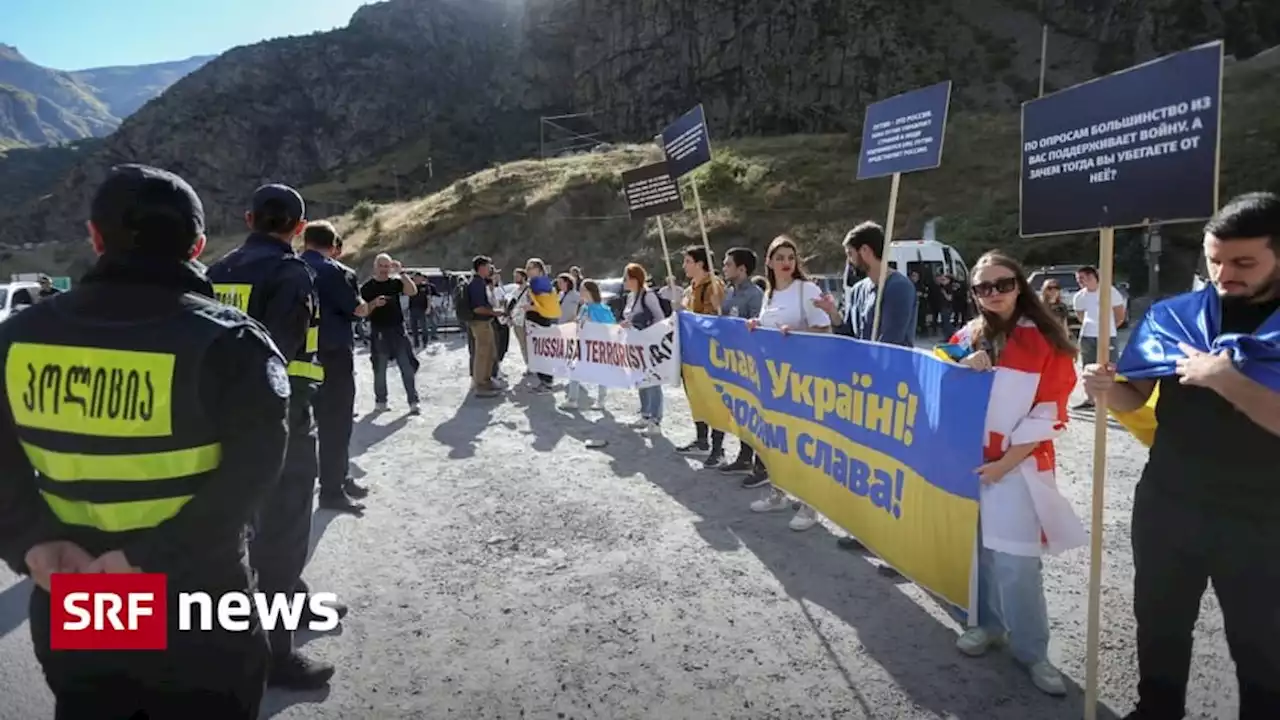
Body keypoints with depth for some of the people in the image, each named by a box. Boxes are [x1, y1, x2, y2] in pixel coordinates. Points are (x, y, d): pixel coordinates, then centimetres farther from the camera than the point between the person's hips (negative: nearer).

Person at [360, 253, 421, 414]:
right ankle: (381, 402, 20)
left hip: (398, 329, 2)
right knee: (380, 369, 7)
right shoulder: (367, 287, 0)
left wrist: (400, 273, -17)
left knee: (408, 367, -3)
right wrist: (374, 304, -20)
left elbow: (413, 291, -12)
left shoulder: (395, 282, 6)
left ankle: (413, 402, 1)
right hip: (379, 332, -1)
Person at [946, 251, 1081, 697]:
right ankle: (987, 623, 29)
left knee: (1015, 563, -5)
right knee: (977, 549, 10)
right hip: (967, 461, 4)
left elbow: (1048, 415, -7)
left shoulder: (1047, 343, -4)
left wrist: (1005, 463, -13)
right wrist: (962, 372, -12)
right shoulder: (965, 340, 8)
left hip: (1018, 466, -4)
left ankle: (1031, 650, 12)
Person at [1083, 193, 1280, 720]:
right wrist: (1105, 387, -17)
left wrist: (1224, 380, -29)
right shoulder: (1171, 314, -2)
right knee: (1159, 625, 20)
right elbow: (1134, 398, 3)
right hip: (1166, 506, 3)